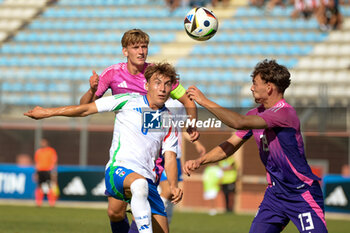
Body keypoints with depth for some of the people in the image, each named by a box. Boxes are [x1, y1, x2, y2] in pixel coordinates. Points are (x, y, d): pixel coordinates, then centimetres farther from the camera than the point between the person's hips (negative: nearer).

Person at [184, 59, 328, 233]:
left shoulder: (284, 113, -21)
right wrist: (199, 161, -1)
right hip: (275, 192, 8)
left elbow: (239, 122, -28)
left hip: (302, 195, -8)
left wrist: (206, 102, -21)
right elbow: (231, 145, 12)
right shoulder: (255, 114, 8)